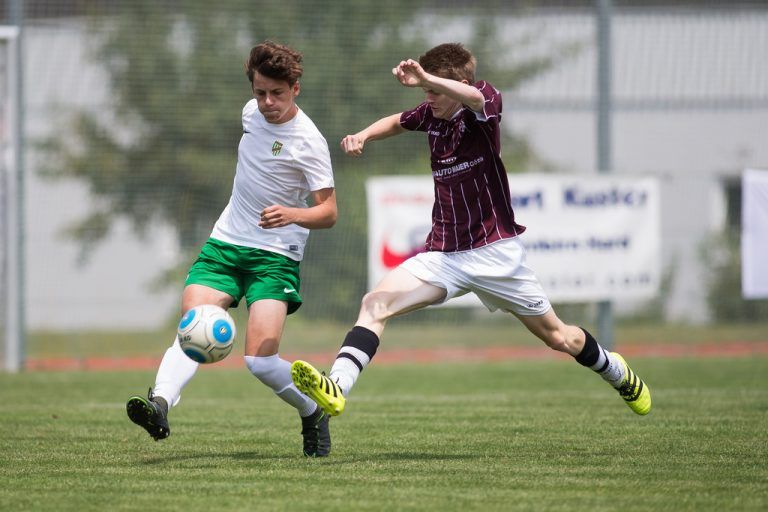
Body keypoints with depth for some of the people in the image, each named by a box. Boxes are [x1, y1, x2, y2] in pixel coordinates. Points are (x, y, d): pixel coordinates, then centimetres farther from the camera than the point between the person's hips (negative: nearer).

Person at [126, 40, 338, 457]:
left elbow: (328, 212, -13)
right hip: (225, 244, 5)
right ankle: (160, 402, -39)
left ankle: (313, 413, 10)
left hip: (275, 255, -5)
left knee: (260, 358, -16)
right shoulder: (252, 111, 6)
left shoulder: (308, 142, -14)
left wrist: (291, 214, -31)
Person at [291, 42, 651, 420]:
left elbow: (474, 98, -40)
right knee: (375, 304, -19)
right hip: (443, 254, 5)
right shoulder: (431, 115, 4)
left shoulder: (486, 100, -13)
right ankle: (335, 389, -31)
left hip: (494, 252, -5)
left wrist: (426, 79, -57)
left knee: (558, 338, 10)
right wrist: (363, 135, 7)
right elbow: (399, 122, 28)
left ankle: (616, 371, 39)